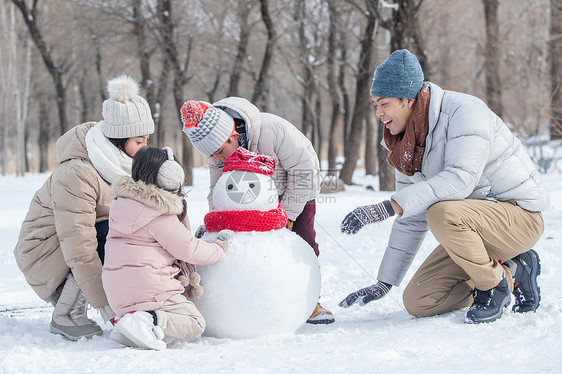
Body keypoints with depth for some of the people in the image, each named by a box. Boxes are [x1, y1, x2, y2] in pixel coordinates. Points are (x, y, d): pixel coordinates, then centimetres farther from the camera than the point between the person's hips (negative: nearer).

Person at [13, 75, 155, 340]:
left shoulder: (125, 163, -3)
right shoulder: (76, 174, -29)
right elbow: (80, 250, -32)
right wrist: (107, 304, -33)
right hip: (44, 251, -8)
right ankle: (66, 317, -16)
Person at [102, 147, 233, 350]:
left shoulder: (121, 203, 13)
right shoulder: (161, 218, -12)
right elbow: (189, 250, -7)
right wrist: (219, 247, 11)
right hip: (148, 286, -8)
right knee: (195, 325, 0)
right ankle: (151, 319, -24)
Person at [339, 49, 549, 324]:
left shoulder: (463, 111, -20)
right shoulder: (405, 143, 5)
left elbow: (460, 179, -35)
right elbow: (411, 221, 8)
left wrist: (387, 207, -39)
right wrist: (384, 283, 4)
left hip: (520, 216, -8)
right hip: (472, 225, 9)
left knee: (442, 213, -35)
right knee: (417, 302, -1)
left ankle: (495, 283, -10)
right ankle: (511, 271, 12)